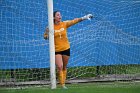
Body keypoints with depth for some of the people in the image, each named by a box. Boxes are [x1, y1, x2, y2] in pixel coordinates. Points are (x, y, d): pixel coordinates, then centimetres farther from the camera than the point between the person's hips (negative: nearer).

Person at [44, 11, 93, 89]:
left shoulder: (64, 24, -2)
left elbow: (74, 21, -12)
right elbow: (45, 37, 3)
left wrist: (83, 18, -26)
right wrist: (48, 34, -20)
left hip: (66, 49, 2)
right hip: (56, 50, -2)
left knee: (64, 67, 11)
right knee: (60, 67, -14)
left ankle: (63, 82, 23)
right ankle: (62, 84, -7)